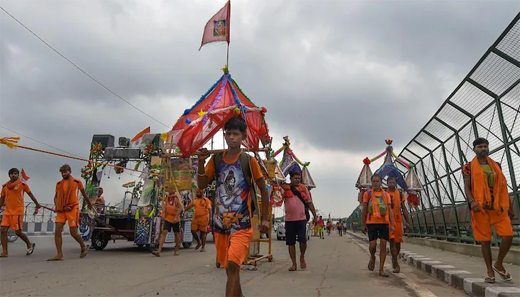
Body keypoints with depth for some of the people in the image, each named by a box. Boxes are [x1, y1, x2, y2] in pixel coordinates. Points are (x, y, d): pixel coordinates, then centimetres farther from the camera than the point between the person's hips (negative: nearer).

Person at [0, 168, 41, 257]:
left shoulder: (23, 184, -4)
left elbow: (31, 195, 6)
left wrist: (37, 204, 12)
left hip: (18, 211, -4)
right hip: (7, 211, 4)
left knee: (18, 232, -3)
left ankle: (30, 244, 21)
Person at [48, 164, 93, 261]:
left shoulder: (77, 182, 1)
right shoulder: (59, 184, 10)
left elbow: (84, 194, 14)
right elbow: (56, 197, 17)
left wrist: (89, 205, 26)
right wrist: (57, 206, -2)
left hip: (73, 209, -4)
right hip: (61, 210, 4)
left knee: (73, 232, -5)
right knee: (57, 231, -7)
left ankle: (84, 247, 21)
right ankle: (59, 255, -1)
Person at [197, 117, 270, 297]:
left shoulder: (249, 160, -5)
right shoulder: (216, 159, 4)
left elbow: (263, 189, 2)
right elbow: (202, 185, 3)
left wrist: (265, 219, 0)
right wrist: (201, 162, -12)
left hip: (242, 223, -4)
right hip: (221, 222, 4)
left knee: (233, 265, -17)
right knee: (228, 267, 16)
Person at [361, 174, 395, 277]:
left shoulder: (386, 195, 9)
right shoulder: (367, 194, 4)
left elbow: (389, 211, 7)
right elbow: (364, 211, 5)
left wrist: (392, 225, -2)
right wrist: (363, 225, 2)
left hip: (384, 223, 2)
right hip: (372, 222, -2)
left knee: (383, 245, 0)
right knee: (373, 244, -8)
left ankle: (381, 269, 8)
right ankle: (372, 257, 26)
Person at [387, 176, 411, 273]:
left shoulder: (400, 194, 9)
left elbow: (404, 209, 11)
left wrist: (408, 222, 5)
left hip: (398, 220, 3)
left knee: (398, 242, 10)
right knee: (392, 241, -12)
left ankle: (394, 259, 34)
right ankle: (396, 264, -9)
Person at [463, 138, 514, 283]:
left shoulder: (496, 166, 14)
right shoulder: (469, 167, 2)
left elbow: (503, 187, 16)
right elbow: (467, 187, -5)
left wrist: (510, 207, 14)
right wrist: (472, 201, -23)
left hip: (499, 207, 3)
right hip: (481, 208, -3)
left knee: (508, 235, -9)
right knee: (485, 240, 1)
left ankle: (499, 264, 13)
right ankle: (490, 271, 13)